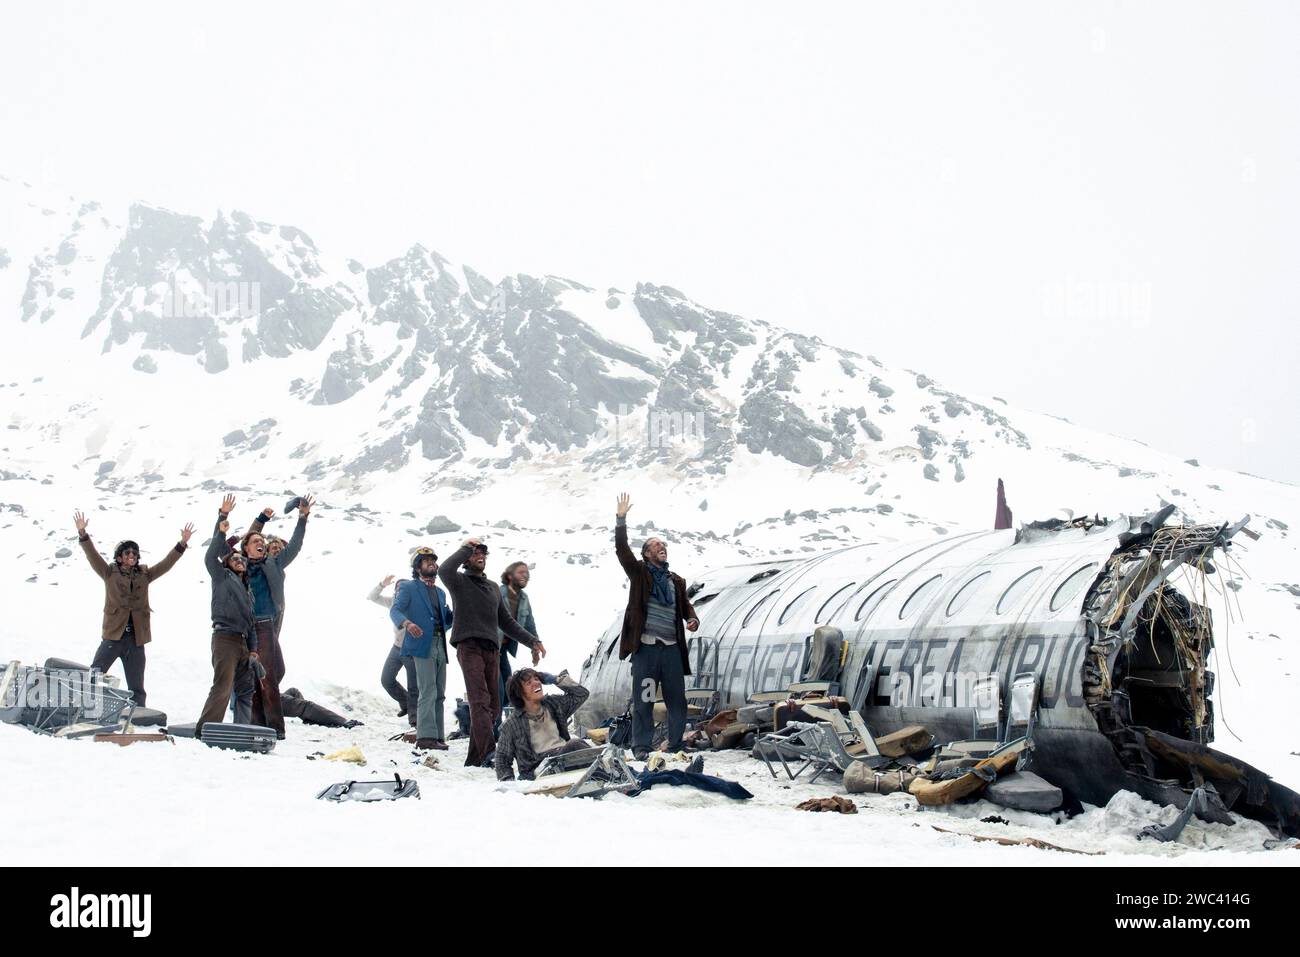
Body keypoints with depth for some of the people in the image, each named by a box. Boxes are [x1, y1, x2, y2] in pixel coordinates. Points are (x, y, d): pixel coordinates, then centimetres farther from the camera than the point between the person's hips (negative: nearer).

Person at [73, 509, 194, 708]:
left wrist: (182, 543, -1)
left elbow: (166, 564, 8)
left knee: (136, 688, 7)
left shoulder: (145, 574, 12)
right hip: (113, 635, -3)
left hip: (136, 639, 3)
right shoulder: (110, 573, 5)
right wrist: (82, 534, -18)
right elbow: (93, 556, -5)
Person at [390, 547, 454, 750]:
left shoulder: (440, 593, 26)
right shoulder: (408, 588, 5)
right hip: (423, 644, -7)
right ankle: (426, 736, -17)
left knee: (439, 694, 6)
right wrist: (406, 623, -31)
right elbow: (395, 610, -10)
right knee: (428, 692, -15)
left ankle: (437, 736, 9)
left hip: (440, 645, 7)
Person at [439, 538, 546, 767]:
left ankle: (474, 759, 5)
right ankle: (489, 752, -33)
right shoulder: (460, 582, 8)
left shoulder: (493, 587, 27)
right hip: (469, 646, -7)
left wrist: (532, 641, 24)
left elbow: (506, 622, 30)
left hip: (492, 650, 7)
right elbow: (444, 571, -17)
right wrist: (466, 548, -4)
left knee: (490, 706, 1)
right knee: (480, 701, -20)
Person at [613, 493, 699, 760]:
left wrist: (693, 619, -2)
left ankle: (676, 747, 15)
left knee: (677, 700, 5)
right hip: (645, 647, -4)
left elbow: (685, 606, 21)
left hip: (672, 648, 4)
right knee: (643, 700, -1)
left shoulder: (676, 581, 18)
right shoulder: (639, 573, 6)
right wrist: (621, 519, -14)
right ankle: (641, 748, 6)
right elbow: (621, 549, -5)